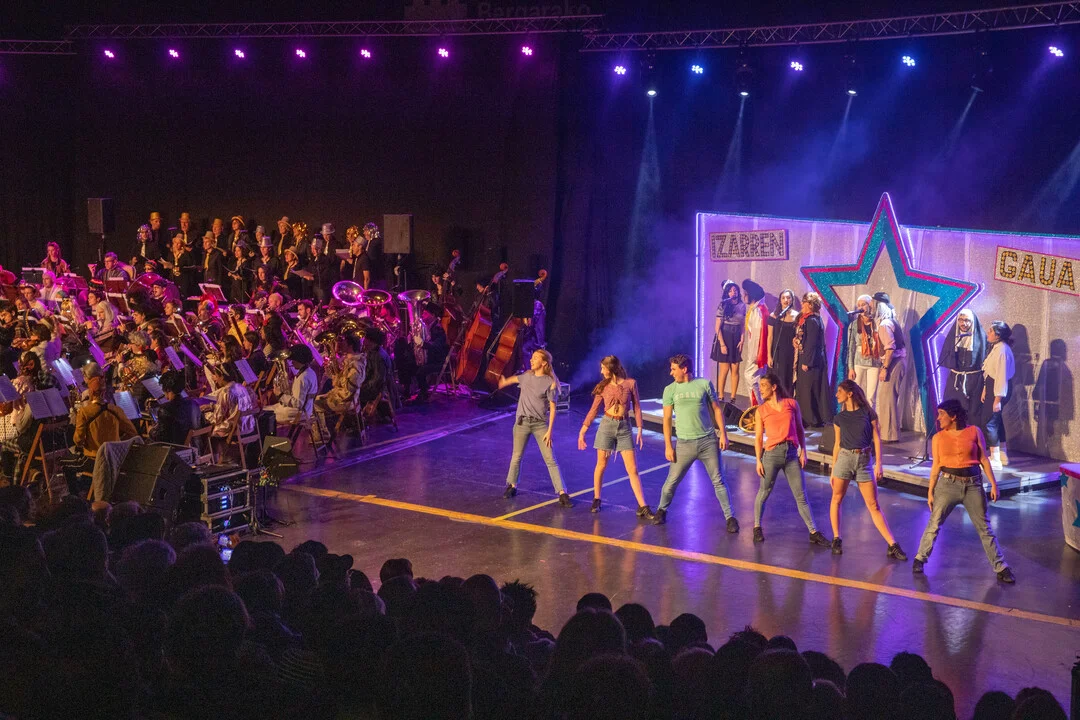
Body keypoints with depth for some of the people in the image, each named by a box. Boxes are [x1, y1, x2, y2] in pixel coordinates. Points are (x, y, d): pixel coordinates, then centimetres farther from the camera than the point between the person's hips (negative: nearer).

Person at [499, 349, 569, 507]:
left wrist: (550, 430, -13)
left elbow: (552, 408, -9)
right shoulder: (527, 376, 6)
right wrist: (505, 381, 50)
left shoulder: (550, 382, -8)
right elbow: (516, 379, 30)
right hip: (522, 422, 4)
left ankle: (562, 493, -7)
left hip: (540, 424, -4)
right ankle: (511, 486, 32)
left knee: (550, 460, -7)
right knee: (516, 457, 12)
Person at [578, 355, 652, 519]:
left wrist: (640, 430, -2)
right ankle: (596, 499, 25)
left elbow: (637, 407, 2)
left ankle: (642, 507, -5)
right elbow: (593, 410, 7)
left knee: (632, 469, -4)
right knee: (601, 465, 7)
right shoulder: (603, 387, 4)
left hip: (624, 427, -1)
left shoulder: (630, 383, -1)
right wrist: (582, 431, 4)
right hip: (607, 425, 1)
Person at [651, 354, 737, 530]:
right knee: (672, 481, 5)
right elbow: (667, 419, 3)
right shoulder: (670, 390, 1)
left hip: (708, 441, -1)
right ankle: (662, 510, 27)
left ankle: (730, 517, 7)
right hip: (685, 443, 1)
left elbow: (716, 409, 6)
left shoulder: (704, 384, 0)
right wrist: (668, 446, -2)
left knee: (718, 481, 1)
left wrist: (723, 433, 0)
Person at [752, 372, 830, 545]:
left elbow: (800, 430, 12)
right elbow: (758, 437, 5)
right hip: (772, 453, -1)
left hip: (792, 453, 1)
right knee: (764, 492, 5)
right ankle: (757, 528, 23)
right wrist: (759, 461, -2)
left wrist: (803, 452, 4)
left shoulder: (791, 404, 9)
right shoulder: (761, 410, 6)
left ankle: (814, 533, 4)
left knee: (801, 496, 2)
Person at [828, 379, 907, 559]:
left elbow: (876, 439, 1)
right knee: (837, 498, 2)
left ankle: (892, 546, -2)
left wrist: (878, 464, -7)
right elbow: (837, 444, 13)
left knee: (873, 505, -2)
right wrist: (833, 471, 12)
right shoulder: (839, 418, 8)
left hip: (864, 460, -2)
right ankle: (836, 539, 15)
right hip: (844, 458, 2)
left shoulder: (868, 413, 1)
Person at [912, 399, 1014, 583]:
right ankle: (919, 559, 14)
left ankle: (1000, 568, 11)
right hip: (948, 483, 0)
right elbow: (936, 466, 6)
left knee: (984, 528, 5)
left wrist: (993, 484, -2)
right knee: (934, 524, -1)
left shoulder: (974, 432, -1)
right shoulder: (938, 438, 2)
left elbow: (984, 459, 2)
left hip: (973, 485, 0)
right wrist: (930, 492, 6)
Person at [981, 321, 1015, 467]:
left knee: (990, 421, -9)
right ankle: (1003, 455, 28)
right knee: (996, 420, 18)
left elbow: (1002, 375, -23)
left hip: (999, 389, -11)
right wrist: (985, 390, 15)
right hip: (992, 386, 11)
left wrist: (998, 398, -24)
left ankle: (995, 459, -6)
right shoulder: (996, 347, 13)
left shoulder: (1002, 350, -20)